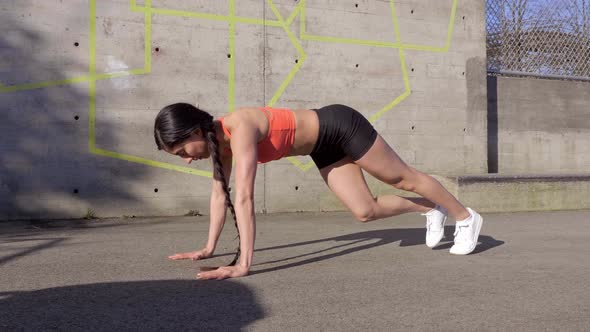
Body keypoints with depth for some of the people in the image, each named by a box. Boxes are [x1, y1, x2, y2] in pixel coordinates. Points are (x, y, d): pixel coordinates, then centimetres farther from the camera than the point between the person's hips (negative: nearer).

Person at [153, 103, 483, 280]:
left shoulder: (239, 129, -34)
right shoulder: (218, 137, -8)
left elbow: (244, 199, -42)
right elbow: (219, 194, 2)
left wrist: (244, 264, -44)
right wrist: (209, 248, 4)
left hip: (341, 126, -7)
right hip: (325, 147, 7)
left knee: (405, 179, 10)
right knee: (366, 210, 10)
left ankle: (466, 217, 33)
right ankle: (432, 210, 35)